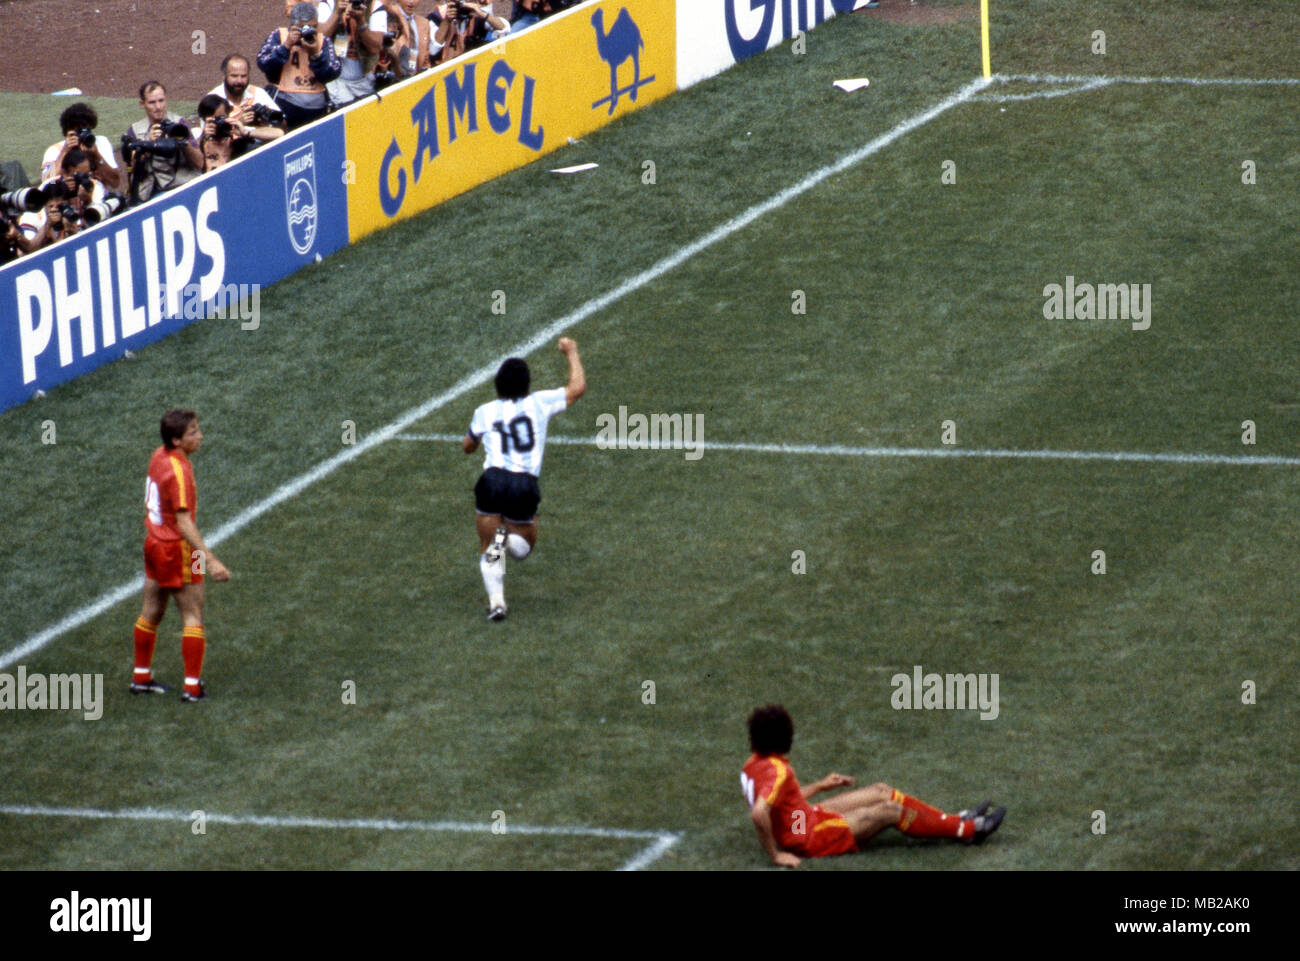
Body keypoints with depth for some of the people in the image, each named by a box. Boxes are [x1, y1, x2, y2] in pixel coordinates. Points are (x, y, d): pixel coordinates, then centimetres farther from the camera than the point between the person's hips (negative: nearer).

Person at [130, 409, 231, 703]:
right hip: (176, 549, -9)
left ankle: (141, 678, 28)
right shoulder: (178, 472, -26)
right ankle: (193, 686, 2)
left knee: (151, 612, 18)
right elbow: (184, 523, -30)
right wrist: (210, 560, -32)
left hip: (154, 543, 9)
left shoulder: (159, 457, 2)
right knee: (193, 615, 1)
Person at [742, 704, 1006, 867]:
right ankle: (968, 830, 11)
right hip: (811, 838, -10)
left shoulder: (754, 765, 1)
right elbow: (759, 813, -43)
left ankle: (956, 820, 21)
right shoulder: (777, 772, -30)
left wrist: (819, 786, 21)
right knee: (889, 811, -4)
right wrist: (775, 855, -33)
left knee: (882, 792, 12)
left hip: (811, 816, 10)